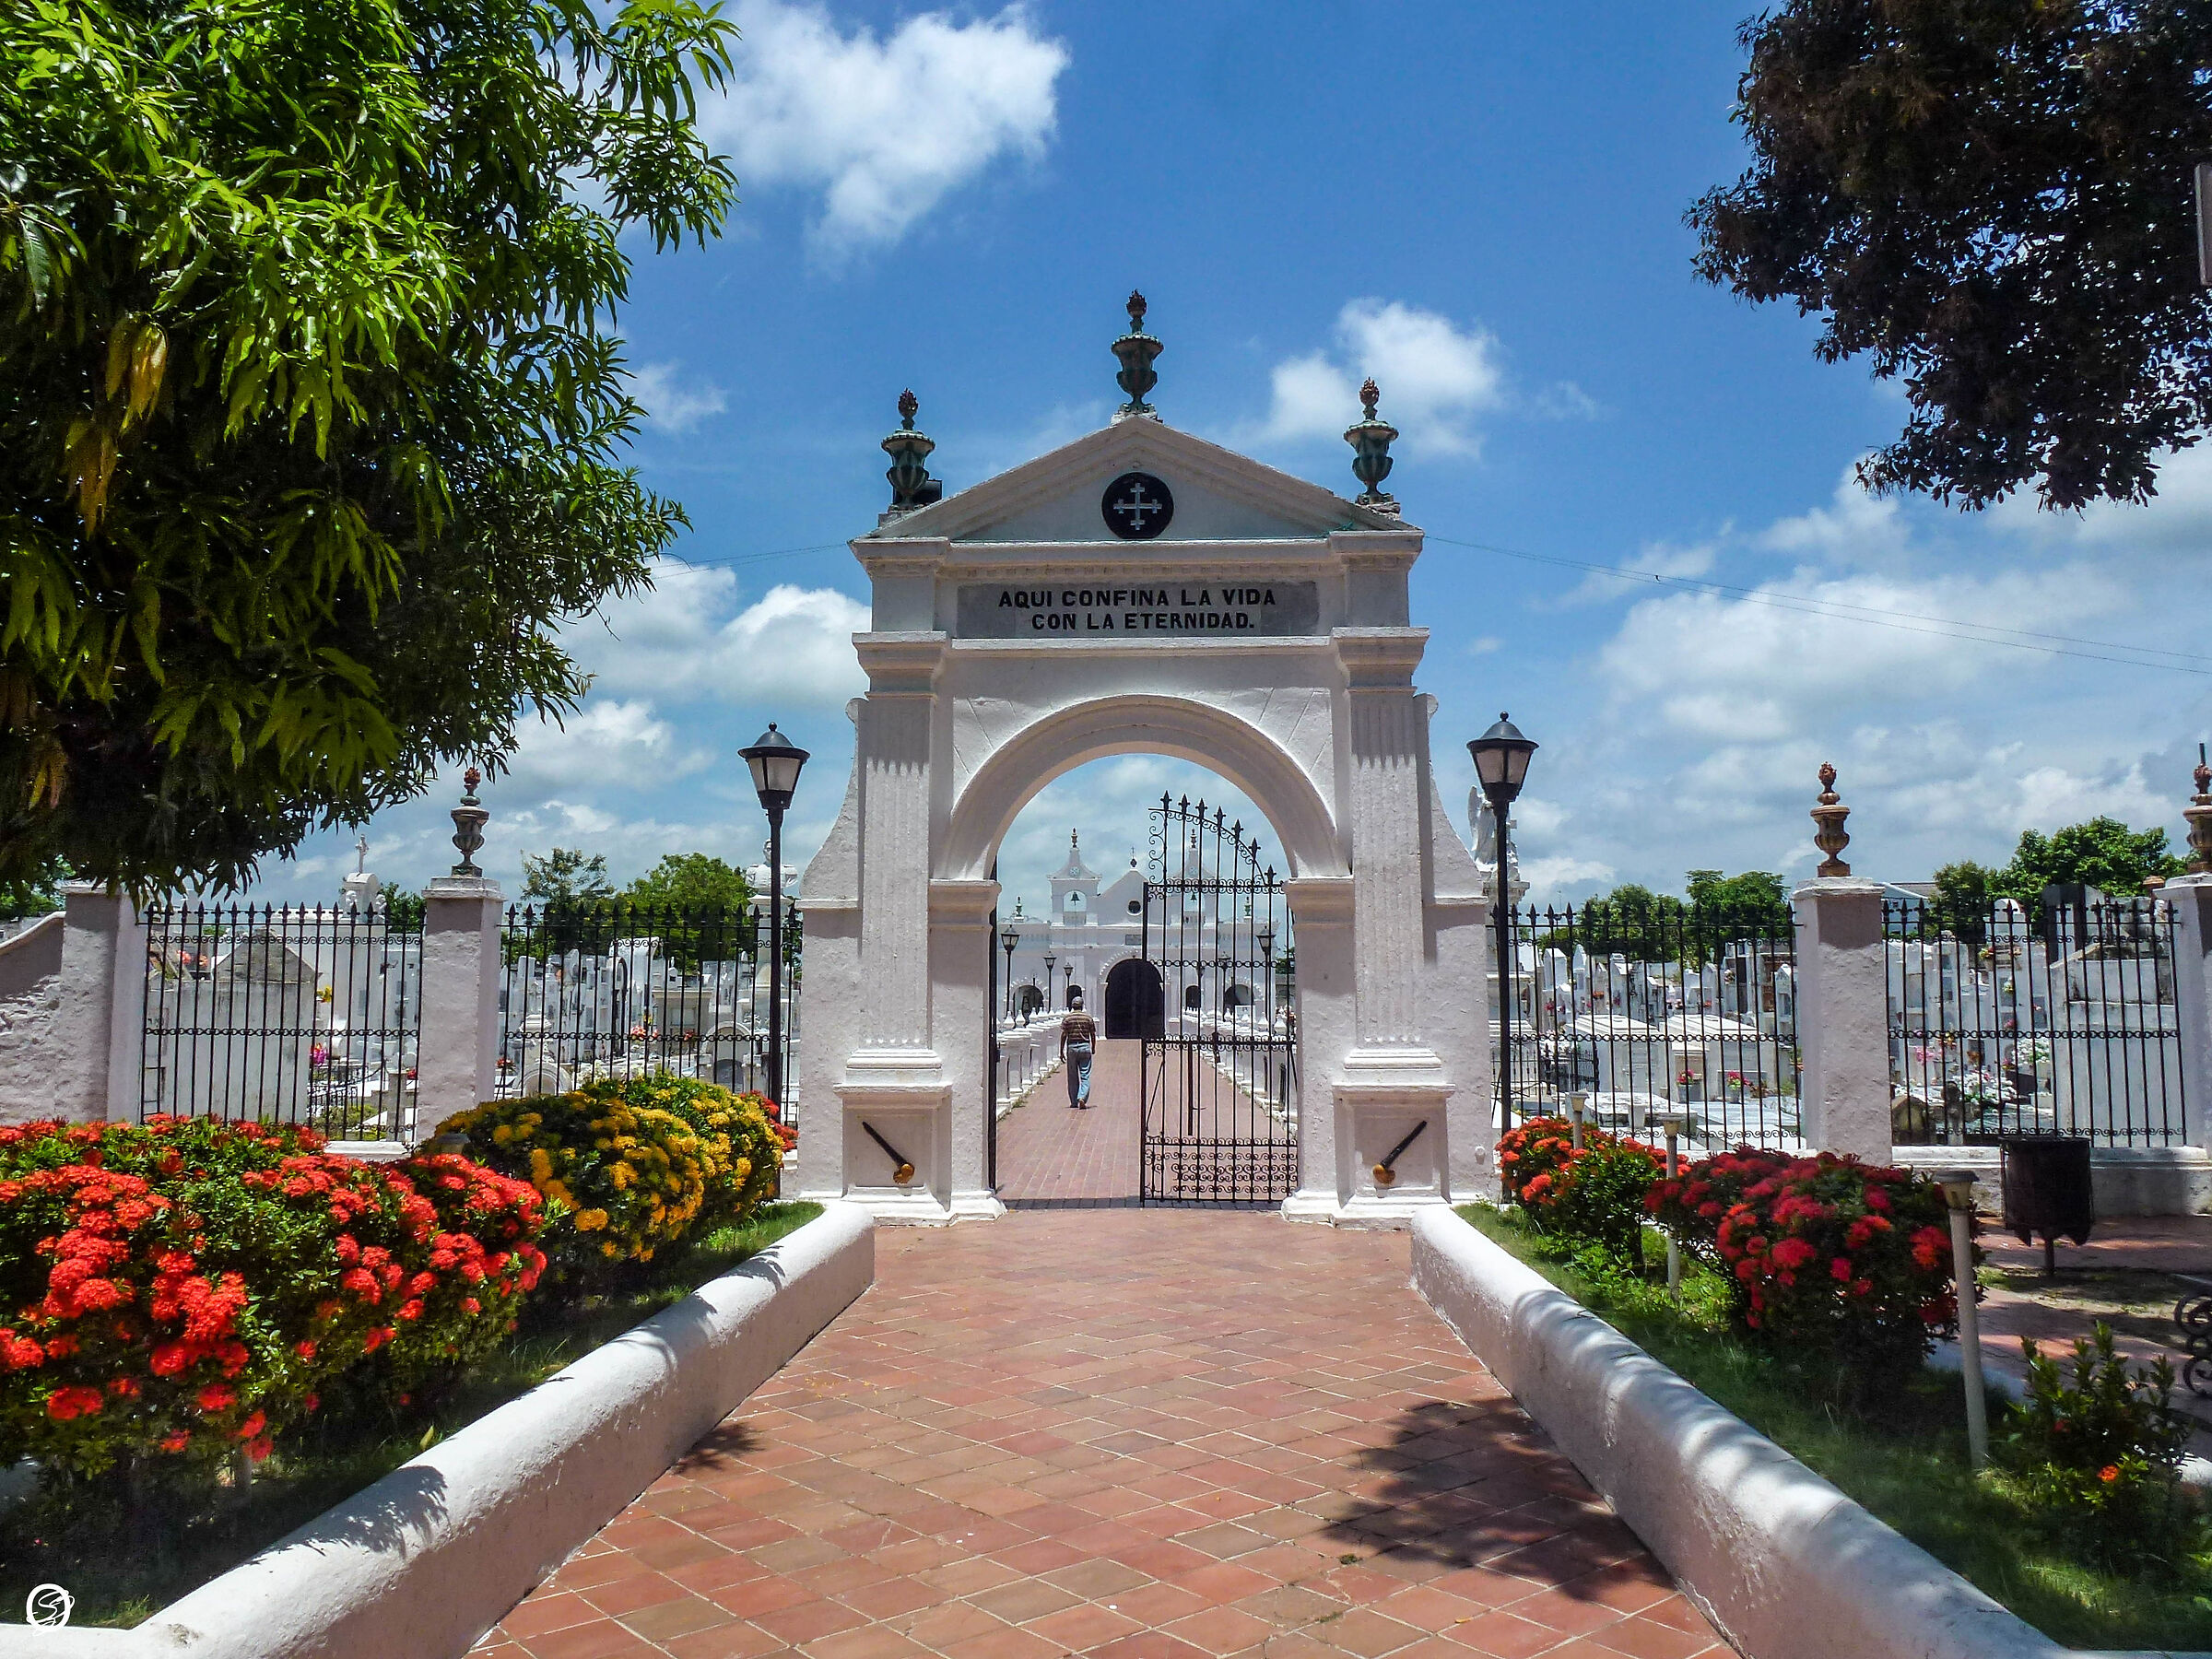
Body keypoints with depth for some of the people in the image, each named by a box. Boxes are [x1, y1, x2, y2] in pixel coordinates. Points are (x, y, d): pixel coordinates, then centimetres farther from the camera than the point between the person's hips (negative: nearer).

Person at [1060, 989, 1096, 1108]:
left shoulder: (1067, 1018, 0)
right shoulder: (1088, 1018, 2)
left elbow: (1063, 1035, -4)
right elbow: (1093, 1035, 5)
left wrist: (1061, 1051, 1)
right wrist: (1093, 1049, 20)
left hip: (1071, 1047, 0)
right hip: (1085, 1047, 0)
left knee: (1072, 1077, 9)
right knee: (1085, 1076, 1)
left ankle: (1074, 1102, 14)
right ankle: (1082, 1098, -18)